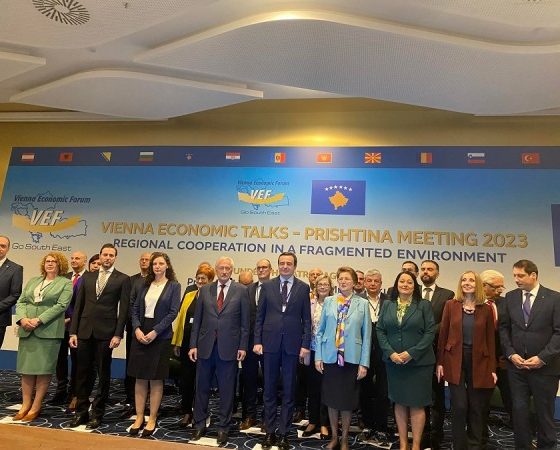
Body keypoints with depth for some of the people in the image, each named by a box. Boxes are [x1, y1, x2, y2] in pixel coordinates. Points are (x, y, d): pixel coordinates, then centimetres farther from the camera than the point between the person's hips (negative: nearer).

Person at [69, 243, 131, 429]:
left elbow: (123, 309, -6)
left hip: (106, 333, -4)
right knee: (82, 373, 11)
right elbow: (78, 306, 10)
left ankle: (97, 413, 19)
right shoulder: (87, 277, 11)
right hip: (84, 331, 4)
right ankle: (81, 412, 25)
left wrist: (118, 334, -12)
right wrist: (73, 332, 4)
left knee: (103, 375, 6)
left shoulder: (123, 279, -1)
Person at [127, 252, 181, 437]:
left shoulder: (174, 286, -2)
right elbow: (135, 308, 7)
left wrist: (154, 332, -16)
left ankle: (152, 420, 15)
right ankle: (139, 418, 19)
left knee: (156, 379, 4)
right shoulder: (145, 285, 10)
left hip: (160, 336, -4)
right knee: (140, 378, 8)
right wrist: (137, 329, -9)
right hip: (140, 334, 4)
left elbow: (173, 312, -9)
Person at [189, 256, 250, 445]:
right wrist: (193, 345, 2)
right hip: (205, 346, 2)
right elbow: (197, 320, 6)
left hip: (229, 347, -2)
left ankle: (223, 427, 23)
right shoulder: (205, 290, 6)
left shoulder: (241, 290, -1)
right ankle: (200, 424, 29)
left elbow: (245, 322, -1)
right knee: (202, 387, 12)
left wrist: (243, 346, -5)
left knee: (226, 389, 8)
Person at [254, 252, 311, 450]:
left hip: (292, 344, 0)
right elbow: (259, 316, 4)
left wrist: (305, 344, -4)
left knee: (289, 391, 8)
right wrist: (257, 341, -2)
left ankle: (283, 433, 22)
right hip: (270, 343, 1)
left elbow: (306, 319, 2)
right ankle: (269, 432, 24)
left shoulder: (303, 288, 3)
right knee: (269, 389, 10)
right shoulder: (267, 286, 4)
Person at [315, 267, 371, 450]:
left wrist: (364, 363, -5)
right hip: (330, 357, 1)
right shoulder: (329, 301, 3)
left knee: (347, 400, 9)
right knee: (331, 399, 11)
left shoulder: (363, 304, 0)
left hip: (351, 358, -1)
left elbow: (366, 335, -1)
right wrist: (318, 356, -1)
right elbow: (320, 330, 5)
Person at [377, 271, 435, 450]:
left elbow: (429, 332, -7)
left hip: (418, 362, -2)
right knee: (399, 403, 11)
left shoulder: (424, 305, -2)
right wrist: (390, 353, -9)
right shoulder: (387, 305, 6)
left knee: (416, 404, 3)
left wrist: (411, 353, -15)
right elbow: (380, 330, 3)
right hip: (393, 361, 3)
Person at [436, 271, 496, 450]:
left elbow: (490, 340, 4)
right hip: (455, 361, -1)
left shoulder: (486, 309, 3)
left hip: (478, 362, 1)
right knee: (459, 406, -3)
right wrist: (440, 363, -2)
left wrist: (492, 368, 0)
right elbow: (443, 334, 1)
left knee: (476, 408, 8)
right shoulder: (451, 305, 1)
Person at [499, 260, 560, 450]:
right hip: (516, 364, 2)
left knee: (544, 413, 11)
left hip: (545, 367, -2)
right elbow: (504, 328, 8)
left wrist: (542, 358, -14)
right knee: (519, 411, 6)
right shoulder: (511, 297, 5)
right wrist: (511, 354, -4)